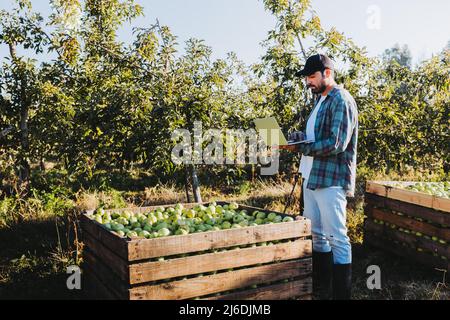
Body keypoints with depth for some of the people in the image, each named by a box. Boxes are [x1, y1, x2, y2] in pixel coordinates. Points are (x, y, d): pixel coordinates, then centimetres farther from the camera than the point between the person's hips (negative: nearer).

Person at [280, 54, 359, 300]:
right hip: (312, 177, 10)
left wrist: (298, 147, -17)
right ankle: (321, 290, 28)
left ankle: (341, 295, 6)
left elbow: (336, 144, -19)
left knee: (336, 238, -3)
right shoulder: (321, 100, 19)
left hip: (331, 180, -10)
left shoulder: (341, 100, -10)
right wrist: (294, 137, 2)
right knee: (316, 235, 15)